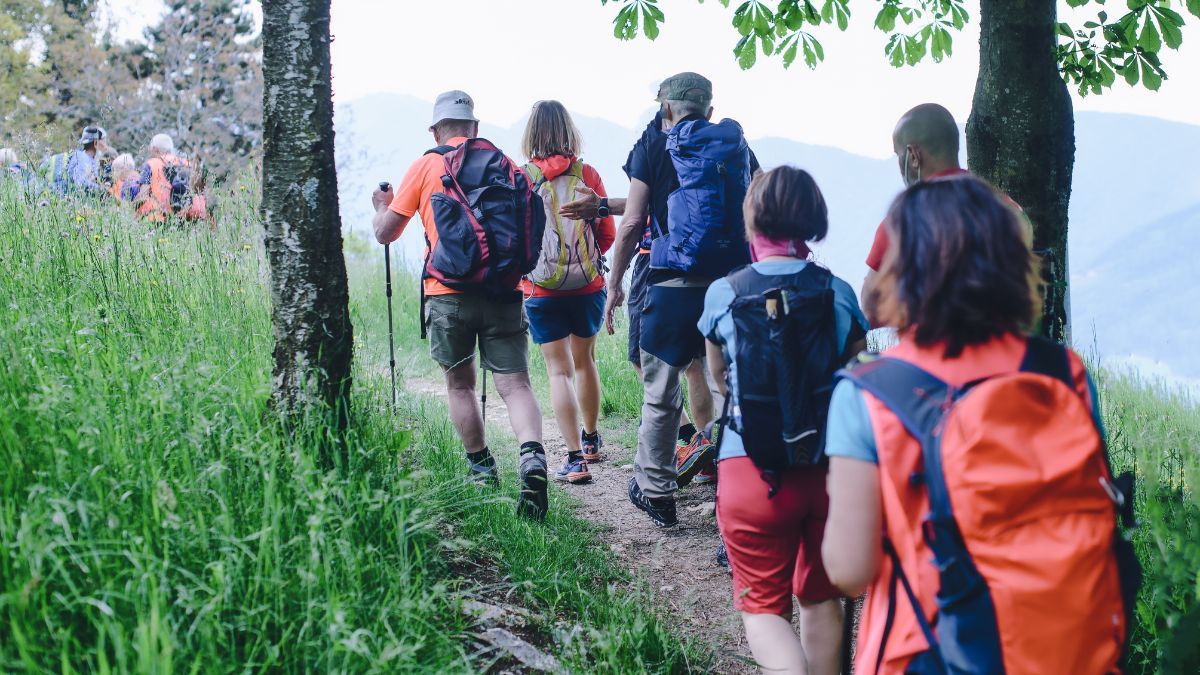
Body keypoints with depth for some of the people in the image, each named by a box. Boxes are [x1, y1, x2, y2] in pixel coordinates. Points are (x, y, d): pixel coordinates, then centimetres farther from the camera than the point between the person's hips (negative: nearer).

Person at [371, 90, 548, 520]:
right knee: (514, 384, -2)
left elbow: (385, 233, 7)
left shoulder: (425, 167, 5)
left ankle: (482, 469, 21)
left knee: (460, 385, 16)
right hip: (503, 290, 1)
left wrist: (382, 206, 28)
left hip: (448, 291, -1)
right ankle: (532, 456, -26)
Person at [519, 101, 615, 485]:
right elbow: (608, 234, 2)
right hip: (588, 285, 2)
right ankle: (591, 440, 35)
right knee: (584, 360, 20)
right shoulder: (587, 175, -3)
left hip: (542, 290, -2)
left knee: (559, 370, 1)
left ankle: (575, 459, -6)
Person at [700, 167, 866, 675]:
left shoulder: (723, 294, -6)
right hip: (829, 467, 2)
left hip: (752, 469, -2)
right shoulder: (839, 293, -4)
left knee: (763, 606, 9)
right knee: (821, 599, 20)